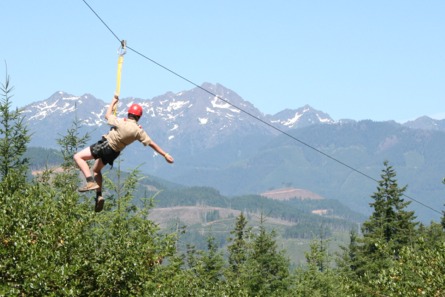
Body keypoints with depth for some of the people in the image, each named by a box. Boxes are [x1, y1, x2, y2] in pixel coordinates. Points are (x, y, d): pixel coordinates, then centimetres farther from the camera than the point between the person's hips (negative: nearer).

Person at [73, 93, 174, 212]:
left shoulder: (121, 123, -19)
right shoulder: (139, 131, -8)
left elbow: (107, 115, 0)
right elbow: (152, 144, -6)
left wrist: (113, 102, 14)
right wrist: (165, 155, 0)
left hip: (105, 145, -6)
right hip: (114, 152, 6)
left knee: (78, 157, -5)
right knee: (96, 169, 29)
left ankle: (91, 182, -19)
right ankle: (99, 196, 21)